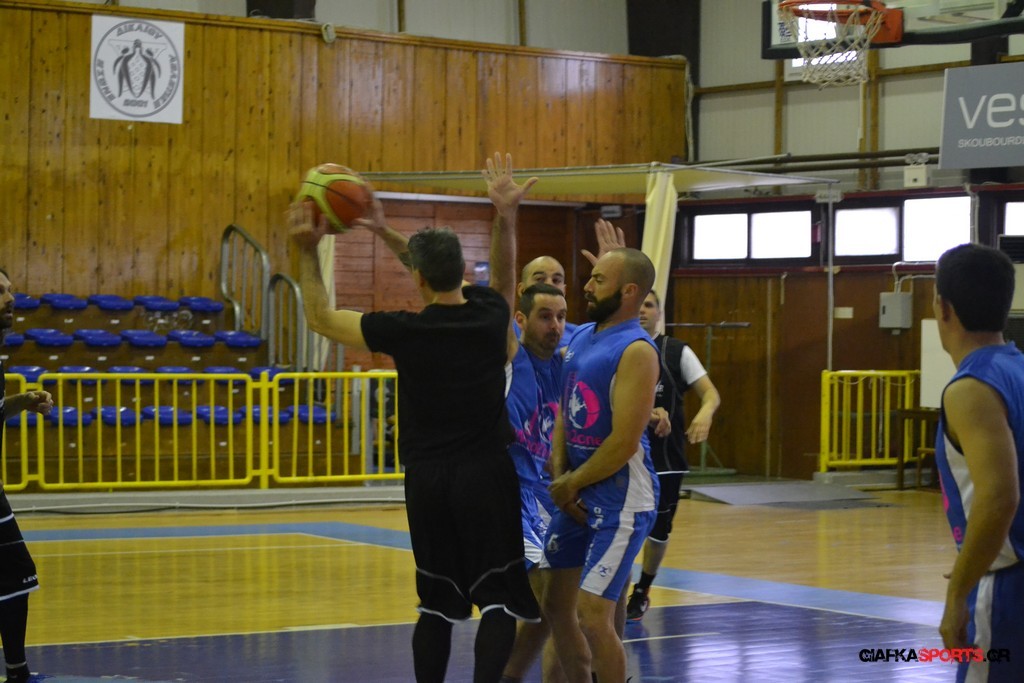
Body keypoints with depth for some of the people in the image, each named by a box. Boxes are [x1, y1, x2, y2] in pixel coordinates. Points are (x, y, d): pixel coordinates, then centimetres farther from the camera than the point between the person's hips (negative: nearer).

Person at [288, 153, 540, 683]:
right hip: (488, 475, -1)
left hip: (428, 480, 1)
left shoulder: (402, 331, -8)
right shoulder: (491, 313, -1)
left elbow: (319, 318, 5)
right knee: (497, 600, -2)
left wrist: (307, 252, 8)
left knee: (436, 604, 13)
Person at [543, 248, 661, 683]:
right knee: (557, 605, 14)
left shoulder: (636, 350, -18)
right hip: (577, 497, 9)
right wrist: (559, 478, 0)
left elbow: (624, 442, -22)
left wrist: (572, 485, -10)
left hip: (619, 499, -9)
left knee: (593, 617, -11)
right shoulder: (580, 338, 9)